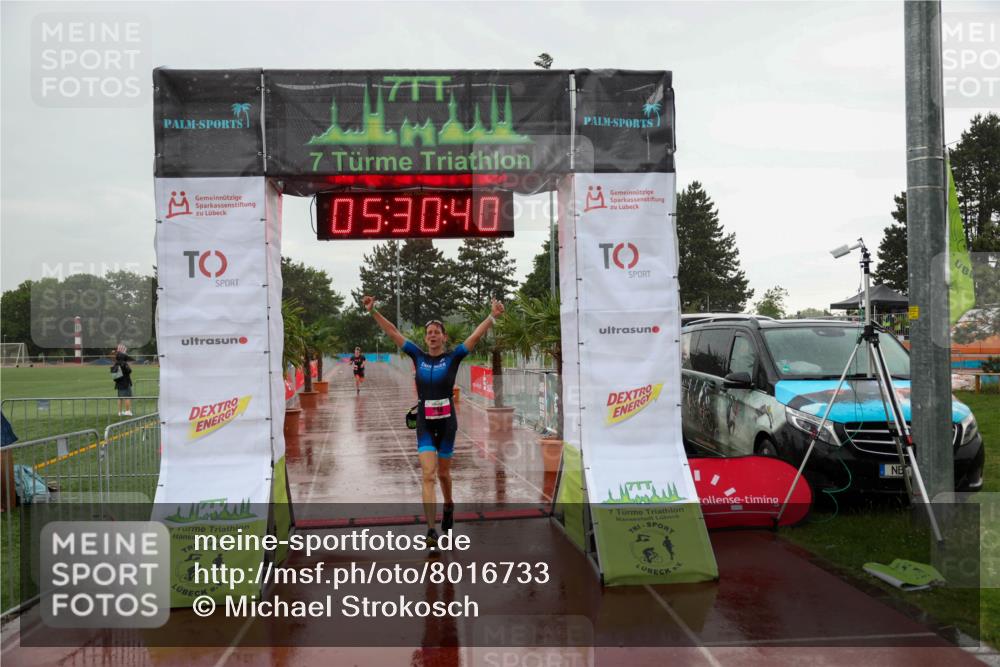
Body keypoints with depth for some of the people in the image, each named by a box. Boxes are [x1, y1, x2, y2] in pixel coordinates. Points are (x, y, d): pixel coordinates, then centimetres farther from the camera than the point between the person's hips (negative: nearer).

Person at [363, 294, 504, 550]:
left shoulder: (453, 357, -3)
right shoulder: (418, 356, 2)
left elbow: (476, 336, -14)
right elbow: (392, 332, 2)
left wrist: (493, 316, -27)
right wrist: (373, 311, -4)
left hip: (446, 422, -1)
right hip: (424, 424, 1)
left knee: (443, 473, 15)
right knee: (428, 475, -9)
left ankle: (448, 507, 45)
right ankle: (431, 530, -12)